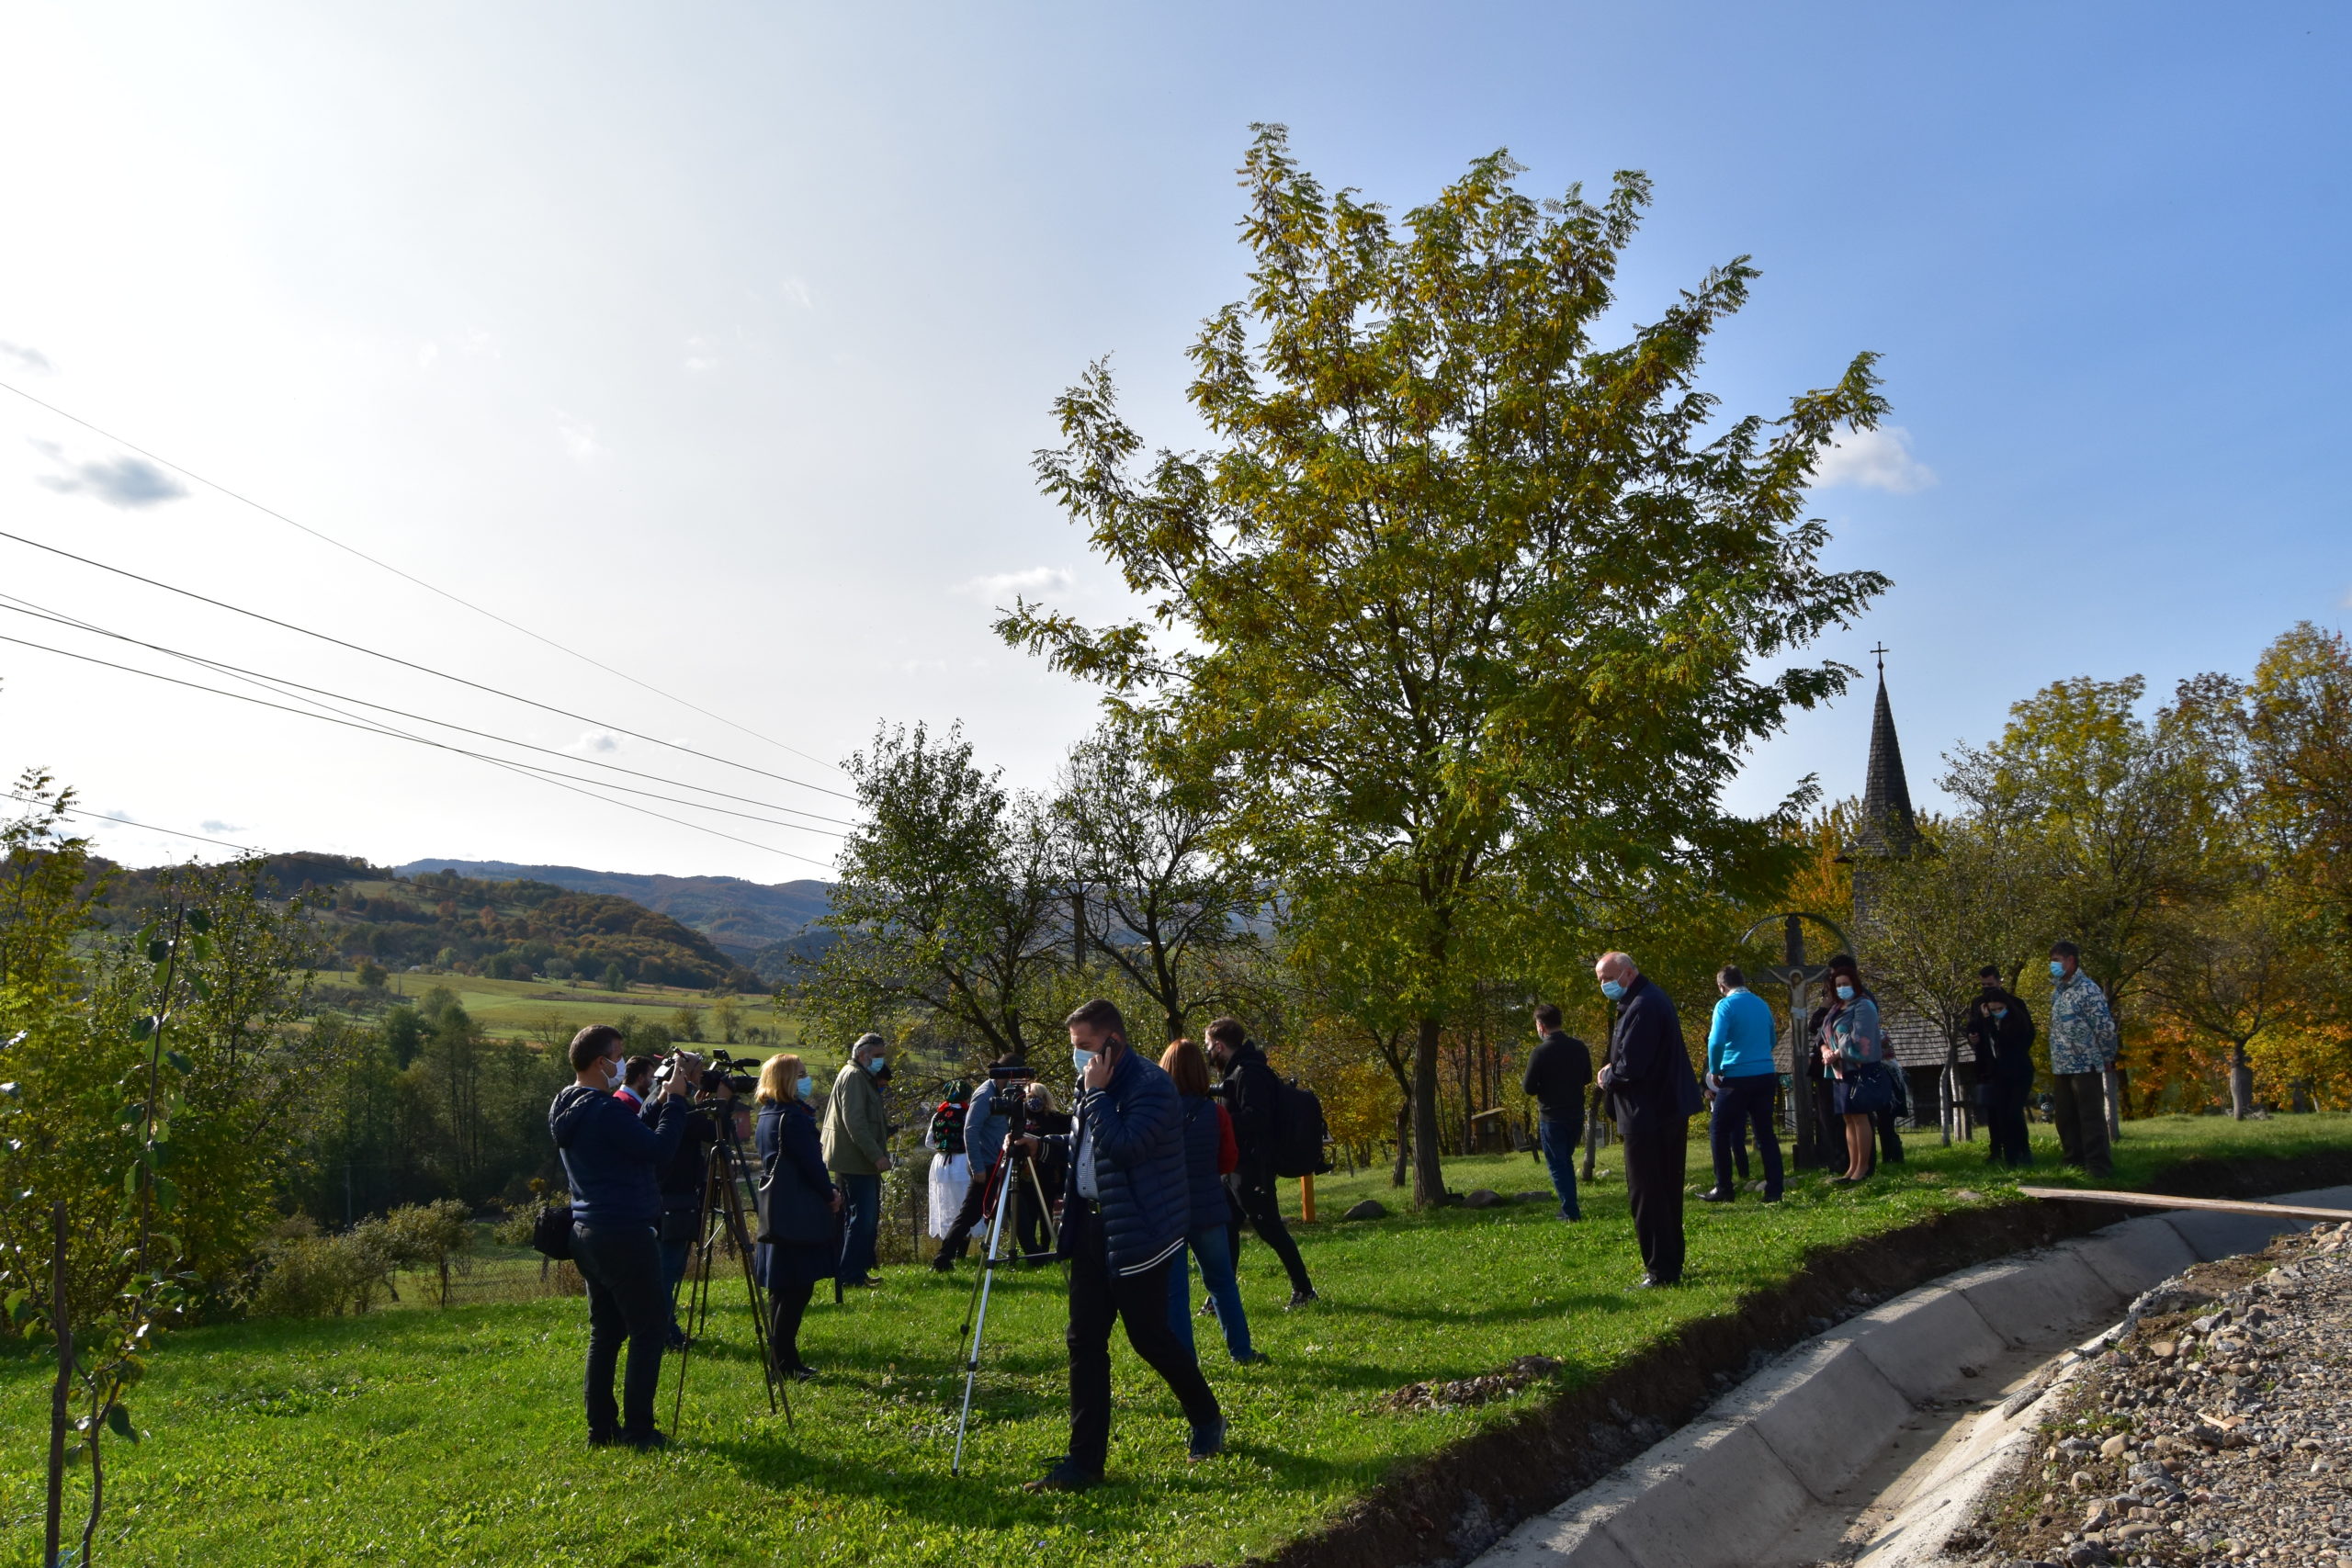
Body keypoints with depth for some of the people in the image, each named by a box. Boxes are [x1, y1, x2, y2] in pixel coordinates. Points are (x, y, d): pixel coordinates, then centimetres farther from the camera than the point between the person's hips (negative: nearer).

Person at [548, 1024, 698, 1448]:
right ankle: (638, 1430, 1)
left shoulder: (567, 1108, 10)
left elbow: (637, 1133, 15)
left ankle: (602, 1427, 20)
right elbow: (657, 1147, -18)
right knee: (648, 1330, -1)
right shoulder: (605, 1110, -20)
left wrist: (669, 1095, 10)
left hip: (587, 1234, 10)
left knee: (605, 1331, 15)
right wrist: (676, 1098, -9)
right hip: (624, 1235, -10)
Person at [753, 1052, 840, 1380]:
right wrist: (831, 1194, -1)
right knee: (798, 1287, -5)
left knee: (783, 1289, 15)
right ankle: (784, 1362, -2)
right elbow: (811, 1162, -16)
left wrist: (825, 1191, 16)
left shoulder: (767, 1116, 13)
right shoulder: (793, 1117, -17)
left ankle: (783, 1358, 21)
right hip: (798, 1212, -10)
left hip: (777, 1211, 10)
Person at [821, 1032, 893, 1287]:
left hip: (865, 1161, 11)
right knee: (863, 1219, -11)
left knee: (869, 1218, 14)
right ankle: (850, 1276, -8)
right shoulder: (853, 1076, -12)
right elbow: (854, 1121, -22)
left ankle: (859, 1271, 20)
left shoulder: (865, 1077, 20)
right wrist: (876, 1155, -23)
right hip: (855, 1161, -11)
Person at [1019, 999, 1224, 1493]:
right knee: (1084, 1340, 4)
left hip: (1139, 1231, -8)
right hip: (1092, 1225, 9)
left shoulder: (1150, 1085, -17)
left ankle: (1207, 1420, 28)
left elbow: (1125, 1146, -28)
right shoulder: (1094, 1084, 12)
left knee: (1148, 1336, 2)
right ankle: (1085, 1460, 10)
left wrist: (1097, 1093, -22)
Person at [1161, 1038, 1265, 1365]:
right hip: (1208, 1210, 2)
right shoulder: (1215, 1112, -7)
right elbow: (1229, 1161, 3)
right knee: (1222, 1281, 18)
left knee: (1173, 1289, 5)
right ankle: (1241, 1351, 24)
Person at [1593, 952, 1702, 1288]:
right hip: (1671, 1109, 11)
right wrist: (1613, 1073, 5)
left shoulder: (1642, 1008, -21)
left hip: (1648, 1116, -11)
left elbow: (1630, 1068, -25)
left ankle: (1661, 1270, 0)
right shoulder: (1655, 999, 14)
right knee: (1667, 1192, 17)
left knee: (1647, 1195, -4)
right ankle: (1671, 1263, 26)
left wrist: (1607, 1079, -5)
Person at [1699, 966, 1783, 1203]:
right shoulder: (1762, 1004, 10)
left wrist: (1714, 1071, -5)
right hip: (1766, 1075, 6)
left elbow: (1716, 1042, -19)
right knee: (1765, 1132, 11)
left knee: (1719, 1130, 6)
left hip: (1737, 1077, -6)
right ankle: (1774, 1190, 9)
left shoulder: (1726, 1005, -10)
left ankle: (1724, 1189, 6)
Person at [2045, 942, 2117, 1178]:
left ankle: (2098, 1166, 0)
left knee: (2091, 1117, -4)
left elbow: (2105, 1025, -13)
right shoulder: (2057, 991, 14)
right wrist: (2054, 1059, 14)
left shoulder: (2087, 989, -11)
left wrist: (2107, 1057, -7)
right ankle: (2073, 1162, 21)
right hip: (2061, 1066, 8)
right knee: (2064, 1118, 12)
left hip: (2085, 1064, -8)